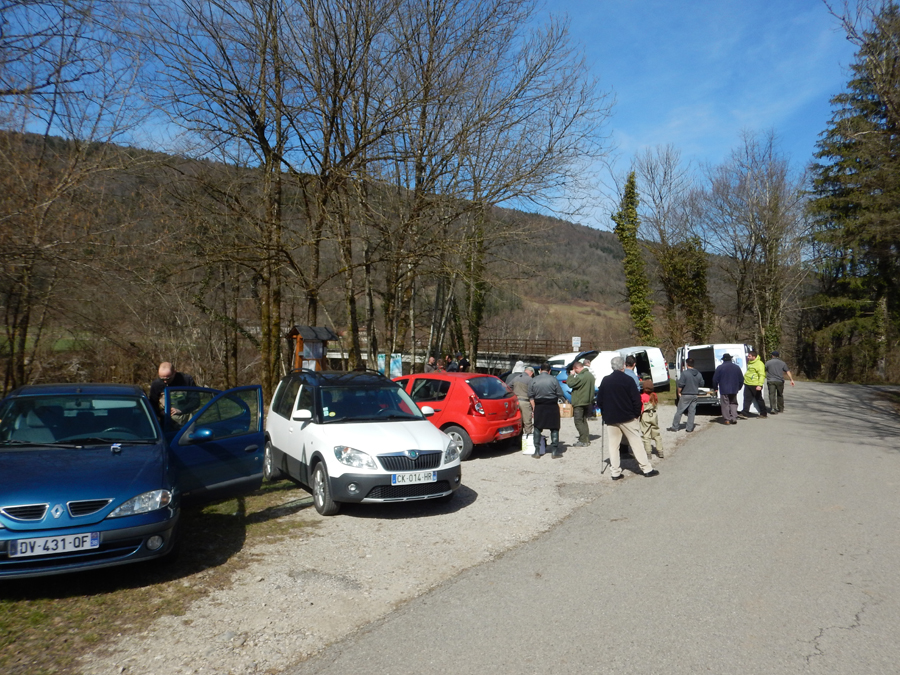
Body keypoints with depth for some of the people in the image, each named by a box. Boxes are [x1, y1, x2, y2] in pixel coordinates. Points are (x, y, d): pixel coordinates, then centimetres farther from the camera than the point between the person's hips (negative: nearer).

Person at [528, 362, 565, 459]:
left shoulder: (533, 381, 1)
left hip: (539, 407, 1)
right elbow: (560, 394, -1)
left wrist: (534, 407, 10)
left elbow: (531, 397, 2)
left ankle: (537, 452, 10)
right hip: (552, 407, -1)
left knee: (537, 429, 10)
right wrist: (564, 400, 19)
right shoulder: (554, 380, -5)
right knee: (554, 429, 8)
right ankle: (555, 451, 8)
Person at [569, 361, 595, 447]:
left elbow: (570, 383, -24)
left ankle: (583, 441, -6)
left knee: (578, 421, -4)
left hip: (579, 403, -10)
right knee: (583, 421, 18)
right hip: (587, 402, 10)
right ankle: (586, 439, 22)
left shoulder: (581, 376, -23)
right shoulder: (590, 374, 11)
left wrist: (572, 375, -11)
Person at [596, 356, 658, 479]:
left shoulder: (605, 381, 2)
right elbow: (636, 399, -10)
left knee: (613, 445, 8)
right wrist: (637, 414, 3)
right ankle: (647, 469, 8)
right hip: (627, 418, -3)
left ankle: (615, 472, 9)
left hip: (610, 418, 3)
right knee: (636, 442, 4)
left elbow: (599, 400, 6)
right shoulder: (627, 380, -9)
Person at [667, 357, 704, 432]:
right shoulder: (698, 374, 3)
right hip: (695, 395, 5)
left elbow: (680, 384, -18)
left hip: (685, 395, -5)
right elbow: (701, 384, 12)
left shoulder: (685, 373, -15)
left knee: (679, 411, 2)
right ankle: (690, 428, 10)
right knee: (692, 411, 9)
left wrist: (679, 392, -5)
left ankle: (675, 427, 6)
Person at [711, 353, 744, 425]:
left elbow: (715, 379, -5)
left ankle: (727, 419, 0)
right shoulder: (737, 367, 6)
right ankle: (734, 419, 6)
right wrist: (738, 387, 24)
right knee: (733, 403, 14)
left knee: (725, 404, 1)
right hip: (734, 390, 4)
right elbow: (741, 379, 12)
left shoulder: (720, 368, -7)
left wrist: (715, 388, 9)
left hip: (724, 390, -4)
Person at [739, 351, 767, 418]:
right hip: (747, 384, 8)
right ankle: (744, 413, 0)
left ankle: (763, 414, 18)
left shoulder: (759, 364, -14)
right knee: (747, 399, 2)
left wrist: (760, 385, -28)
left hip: (755, 385, -8)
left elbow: (762, 375, -20)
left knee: (759, 399, 6)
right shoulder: (749, 362, 13)